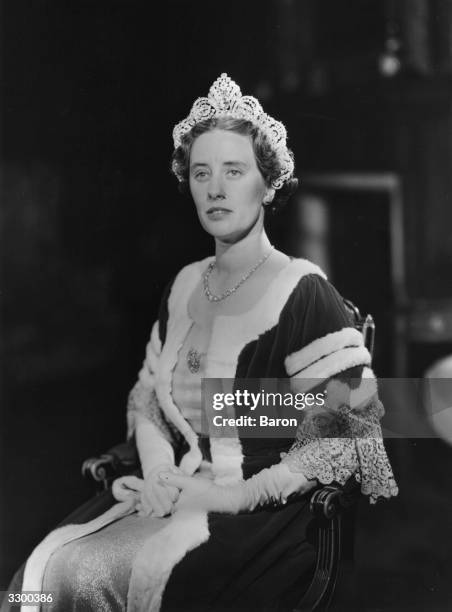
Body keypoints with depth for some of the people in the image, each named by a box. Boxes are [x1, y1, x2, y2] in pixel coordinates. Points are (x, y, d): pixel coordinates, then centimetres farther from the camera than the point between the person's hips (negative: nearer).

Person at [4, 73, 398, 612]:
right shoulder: (185, 286, 11)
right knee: (56, 565, -20)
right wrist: (159, 475, -3)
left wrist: (232, 497, -16)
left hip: (262, 516, -5)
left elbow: (338, 441, -12)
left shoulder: (303, 294, -10)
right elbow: (145, 397, 16)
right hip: (175, 498, 5)